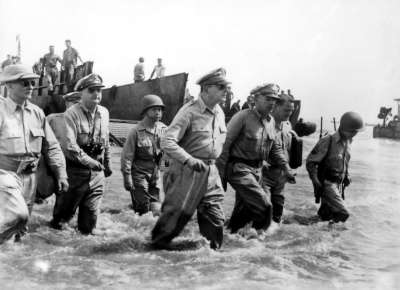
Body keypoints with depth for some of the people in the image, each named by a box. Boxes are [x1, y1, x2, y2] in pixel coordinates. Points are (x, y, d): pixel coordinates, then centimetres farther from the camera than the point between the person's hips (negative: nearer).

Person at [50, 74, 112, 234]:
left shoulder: (104, 113, 6)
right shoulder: (72, 113, -14)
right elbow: (69, 145, -24)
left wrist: (107, 164, 23)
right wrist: (89, 161, -25)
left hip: (96, 172, 5)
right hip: (75, 171, -4)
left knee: (91, 211, 9)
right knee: (66, 211, 10)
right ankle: (54, 229, 35)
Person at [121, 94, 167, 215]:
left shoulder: (163, 129, 3)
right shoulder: (136, 131, -10)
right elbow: (127, 156, -9)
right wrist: (127, 177, -12)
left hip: (156, 175, 4)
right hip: (139, 174, -4)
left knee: (156, 209, 5)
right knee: (143, 210, -3)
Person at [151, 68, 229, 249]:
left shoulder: (220, 113, 9)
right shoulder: (190, 111, -14)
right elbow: (166, 141, -20)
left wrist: (210, 164, 17)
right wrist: (189, 160, -28)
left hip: (211, 173, 6)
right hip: (187, 172, -6)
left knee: (215, 218, 6)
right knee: (176, 214, 0)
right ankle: (156, 246, 20)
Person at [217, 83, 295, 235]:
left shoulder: (270, 121, 10)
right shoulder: (243, 117, -13)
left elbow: (275, 148, 22)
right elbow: (225, 144, -15)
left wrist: (286, 168, 13)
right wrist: (221, 172, -17)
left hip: (257, 170, 8)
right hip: (239, 168, -8)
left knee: (243, 208, 13)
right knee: (263, 204, -15)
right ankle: (259, 232, 5)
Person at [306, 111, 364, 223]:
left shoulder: (347, 141, 4)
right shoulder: (327, 141, -19)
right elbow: (310, 162, -15)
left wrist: (347, 175, 13)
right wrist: (316, 181, -19)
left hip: (339, 184, 7)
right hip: (327, 183, -7)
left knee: (327, 214, 15)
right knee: (343, 214, -17)